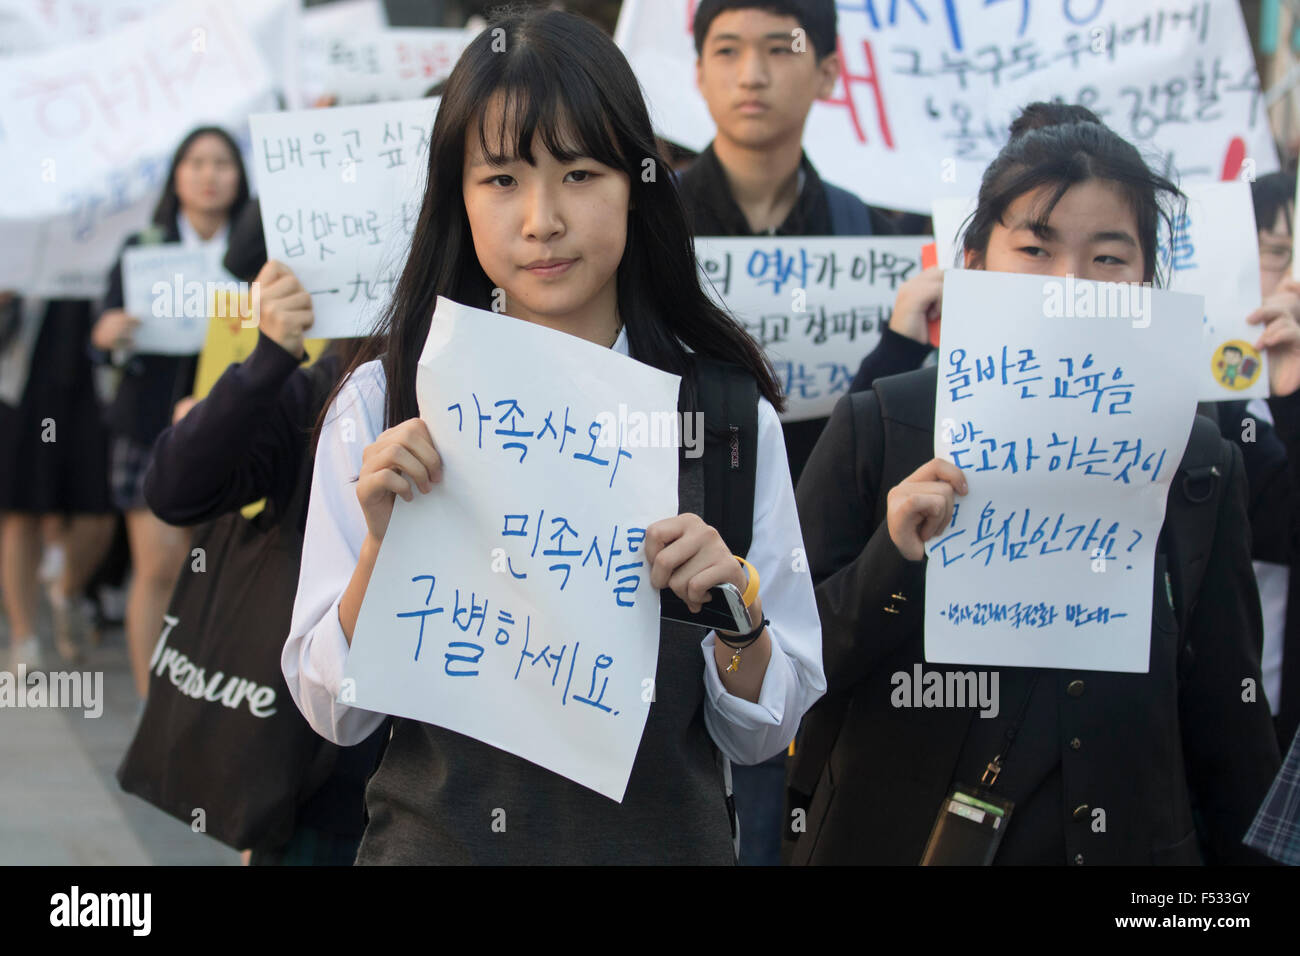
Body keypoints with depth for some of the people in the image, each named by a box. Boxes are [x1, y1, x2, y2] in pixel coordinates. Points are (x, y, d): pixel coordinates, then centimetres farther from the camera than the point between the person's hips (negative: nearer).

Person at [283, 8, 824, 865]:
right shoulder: (387, 401, -6)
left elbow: (765, 733, -1)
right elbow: (334, 711, -6)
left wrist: (733, 609, -20)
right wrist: (382, 540, -20)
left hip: (661, 835, 1)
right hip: (438, 835, 0)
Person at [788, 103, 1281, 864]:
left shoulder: (1197, 465, -1)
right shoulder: (877, 428, -6)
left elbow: (1227, 722, 4)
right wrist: (894, 559, -21)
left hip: (1120, 839, 1)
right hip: (894, 837, -1)